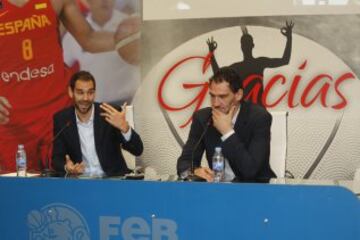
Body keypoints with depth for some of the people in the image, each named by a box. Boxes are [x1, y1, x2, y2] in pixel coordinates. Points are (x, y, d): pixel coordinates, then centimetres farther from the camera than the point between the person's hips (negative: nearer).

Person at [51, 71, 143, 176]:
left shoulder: (110, 115, -8)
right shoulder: (61, 119, -2)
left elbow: (137, 150, -11)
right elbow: (57, 158, 1)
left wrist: (124, 127, -29)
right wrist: (67, 167, -22)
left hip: (112, 178, -1)